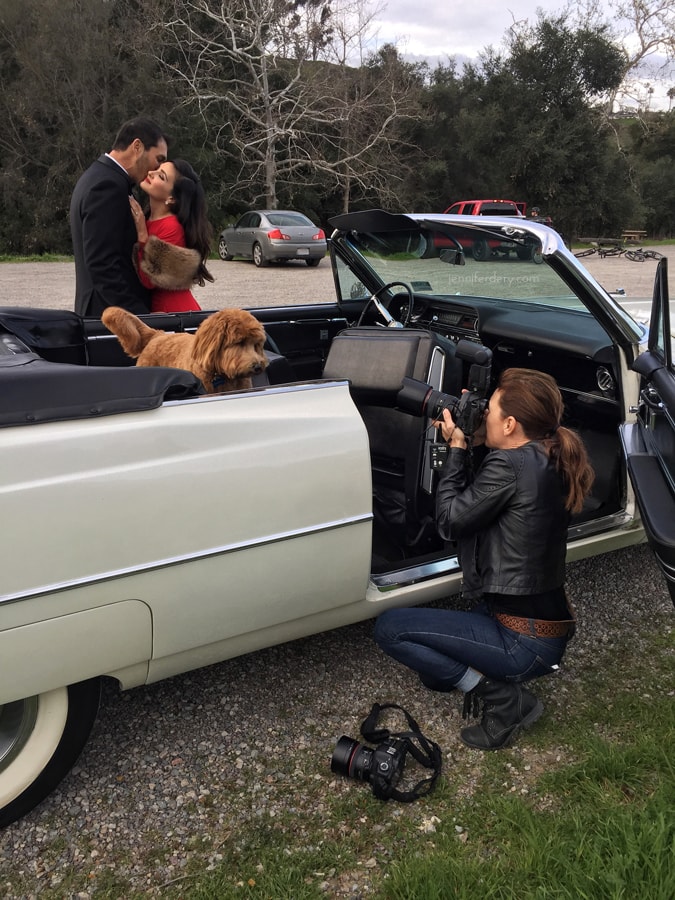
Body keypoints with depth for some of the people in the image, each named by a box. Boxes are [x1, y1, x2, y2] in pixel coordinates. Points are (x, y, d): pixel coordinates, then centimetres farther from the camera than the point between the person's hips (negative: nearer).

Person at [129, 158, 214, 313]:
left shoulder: (171, 226, -17)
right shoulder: (147, 221, 6)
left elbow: (149, 280, -19)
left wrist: (142, 234, -20)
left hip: (176, 311, -8)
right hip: (157, 308, 8)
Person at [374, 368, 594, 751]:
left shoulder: (510, 465, -23)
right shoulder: (550, 462, 4)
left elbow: (450, 520, -13)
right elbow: (476, 504, 11)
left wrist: (457, 448, -6)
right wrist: (469, 445, 2)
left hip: (523, 640, -9)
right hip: (553, 628, 9)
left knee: (390, 628, -3)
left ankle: (499, 695, -3)